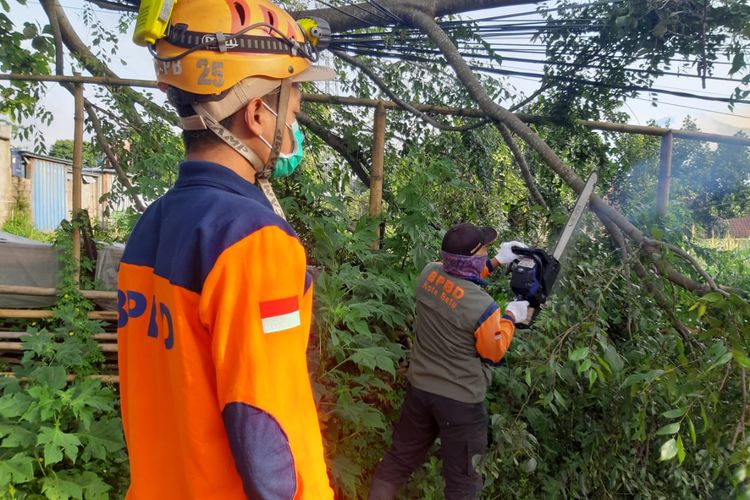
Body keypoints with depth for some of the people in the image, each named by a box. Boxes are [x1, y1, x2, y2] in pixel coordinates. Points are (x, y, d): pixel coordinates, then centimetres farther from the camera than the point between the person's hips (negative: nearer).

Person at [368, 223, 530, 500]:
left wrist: (497, 261, 11)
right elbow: (494, 353, -9)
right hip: (460, 400, -6)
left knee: (399, 457, 23)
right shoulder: (483, 307, -28)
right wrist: (510, 317, 3)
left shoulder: (429, 274, -11)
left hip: (420, 386, 6)